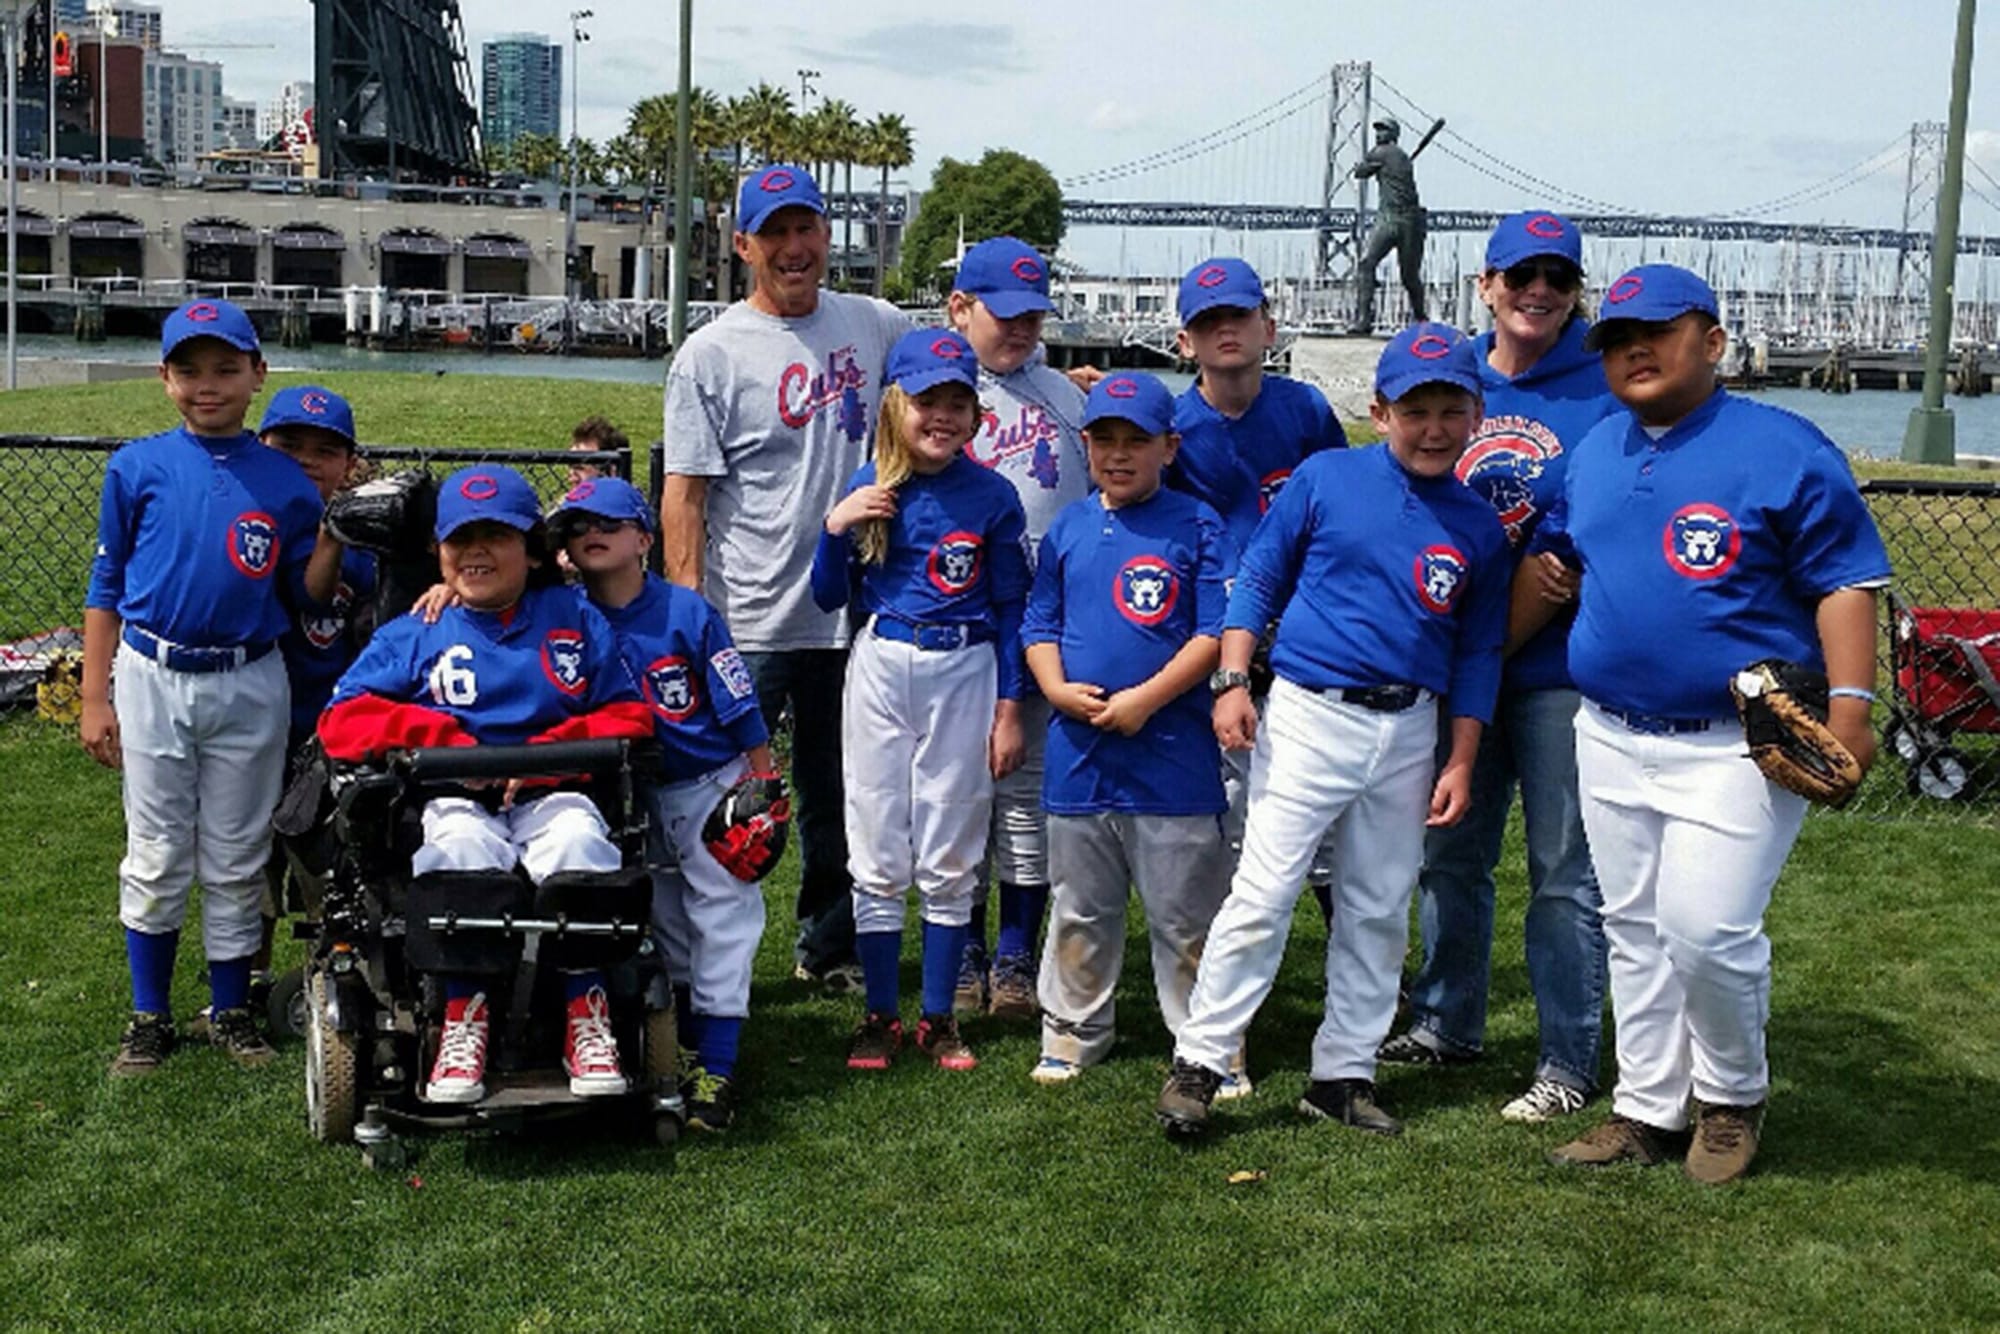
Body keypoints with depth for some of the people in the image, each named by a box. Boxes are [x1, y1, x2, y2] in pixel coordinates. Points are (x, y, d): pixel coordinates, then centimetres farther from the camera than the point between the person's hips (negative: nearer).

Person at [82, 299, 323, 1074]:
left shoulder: (284, 481, 0)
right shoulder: (137, 468, -1)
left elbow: (304, 596, 7)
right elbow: (105, 585, 3)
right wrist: (95, 696, 0)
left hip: (250, 686, 1)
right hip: (152, 681, -1)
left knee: (237, 863, 10)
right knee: (156, 861, 8)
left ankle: (231, 1012, 24)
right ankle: (150, 1018, 22)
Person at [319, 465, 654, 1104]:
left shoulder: (576, 619, 18)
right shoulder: (412, 634, 17)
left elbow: (629, 716, 10)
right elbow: (342, 719, 6)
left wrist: (549, 753, -8)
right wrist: (446, 743, -8)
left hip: (551, 793, 0)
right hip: (454, 799, 0)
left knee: (578, 841, -35)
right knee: (463, 848, -36)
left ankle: (587, 1011, -23)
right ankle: (463, 1016, -24)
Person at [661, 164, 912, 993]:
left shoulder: (878, 327, 7)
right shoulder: (712, 354, -5)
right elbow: (684, 495, -9)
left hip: (851, 612, 4)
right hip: (745, 623, -4)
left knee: (839, 796, 15)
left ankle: (831, 948, 30)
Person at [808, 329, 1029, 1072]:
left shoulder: (992, 496, -2)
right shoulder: (868, 490, 1)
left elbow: (1011, 609, 2)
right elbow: (830, 597, 5)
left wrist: (1009, 709, -1)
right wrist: (836, 528, -11)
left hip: (963, 675, -1)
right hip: (880, 670, 1)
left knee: (950, 861, 6)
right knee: (877, 857, 6)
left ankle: (939, 1018, 18)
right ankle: (879, 1017, 17)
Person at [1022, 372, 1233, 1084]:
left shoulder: (1197, 526, -2)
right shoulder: (1067, 529, 11)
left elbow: (1216, 633, -7)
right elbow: (1039, 626, 14)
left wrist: (1146, 698, -16)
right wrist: (1058, 688, -6)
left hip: (1172, 752, -4)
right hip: (1077, 752, 4)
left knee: (1186, 911, 3)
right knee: (1079, 910, 15)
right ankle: (1073, 1032, 28)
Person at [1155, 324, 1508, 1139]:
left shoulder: (1479, 527, 5)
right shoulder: (1325, 478, -2)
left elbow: (1478, 654, 10)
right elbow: (1257, 580, 2)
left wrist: (1460, 761, 6)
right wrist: (1232, 681, -7)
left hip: (1409, 732, 4)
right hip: (1309, 713, -4)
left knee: (1378, 914, 10)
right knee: (1262, 895, -7)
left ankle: (1343, 1075, 22)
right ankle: (1197, 1063, 2)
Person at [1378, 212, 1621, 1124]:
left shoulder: (1607, 395, -3)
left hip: (1561, 664, -4)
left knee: (1564, 870, 0)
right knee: (1449, 854, 15)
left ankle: (1568, 1063, 10)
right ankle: (1446, 1024, 31)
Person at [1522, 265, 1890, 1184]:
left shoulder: (1783, 450, -8)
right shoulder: (1595, 451, 10)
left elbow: (1845, 582, -9)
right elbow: (1549, 558, 20)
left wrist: (1849, 711, -16)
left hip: (1736, 746, -6)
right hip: (1610, 737, 6)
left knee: (1706, 930, -10)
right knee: (1634, 931, 12)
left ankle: (1733, 1098, 16)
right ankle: (1648, 1108, 25)